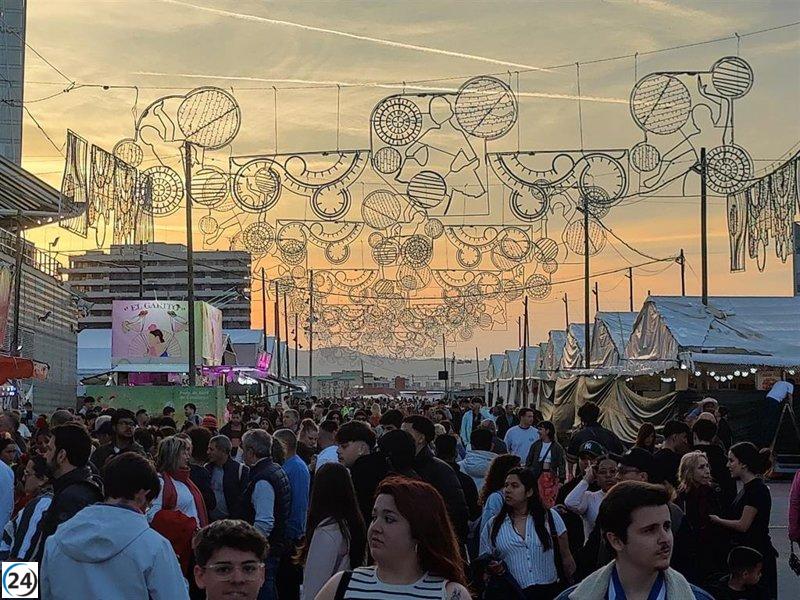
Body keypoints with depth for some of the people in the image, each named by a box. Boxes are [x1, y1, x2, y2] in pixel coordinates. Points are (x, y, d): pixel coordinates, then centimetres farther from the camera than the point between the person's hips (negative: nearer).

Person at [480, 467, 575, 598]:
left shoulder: (550, 517, 5)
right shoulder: (492, 525, 6)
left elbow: (566, 558, 9)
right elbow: (483, 562, 9)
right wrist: (491, 567, -11)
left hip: (549, 591, -1)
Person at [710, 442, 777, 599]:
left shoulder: (757, 489, -17)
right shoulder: (747, 487, 13)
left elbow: (743, 525, -19)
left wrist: (718, 520, -7)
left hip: (757, 555, -10)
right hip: (745, 552, 10)